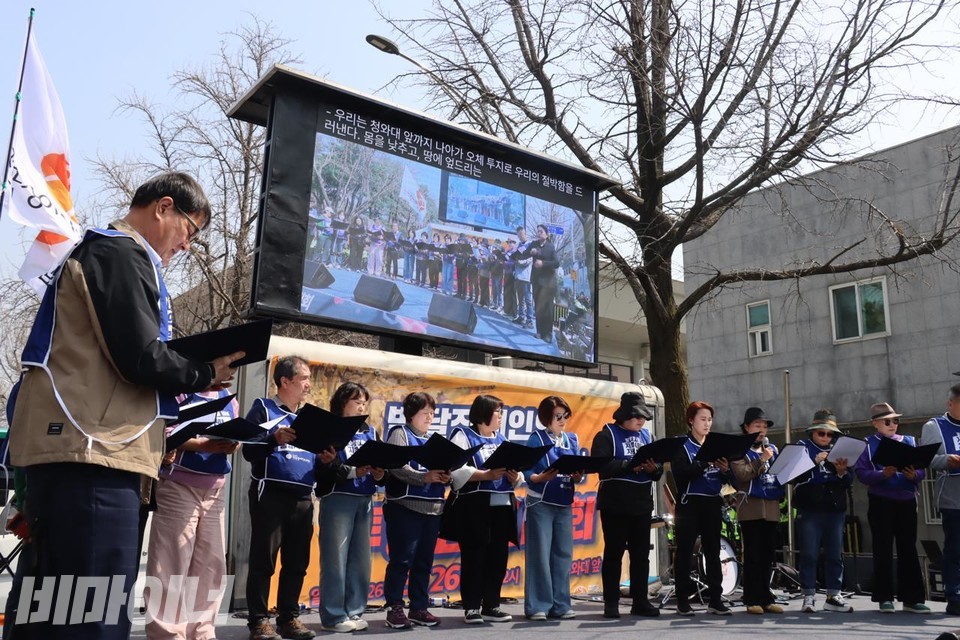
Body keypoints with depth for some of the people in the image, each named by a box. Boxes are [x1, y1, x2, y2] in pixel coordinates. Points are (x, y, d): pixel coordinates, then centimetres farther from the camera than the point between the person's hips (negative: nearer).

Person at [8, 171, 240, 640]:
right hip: (91, 452, -11)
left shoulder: (102, 250, 26)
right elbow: (140, 357, -16)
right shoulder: (123, 253, -6)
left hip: (77, 450, 11)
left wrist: (183, 380, 15)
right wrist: (206, 375, 1)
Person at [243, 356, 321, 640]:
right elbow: (249, 450, -8)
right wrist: (275, 439, -22)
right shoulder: (264, 408, 2)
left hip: (303, 499, 6)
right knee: (263, 560, -1)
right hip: (270, 495, -5)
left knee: (297, 562, 8)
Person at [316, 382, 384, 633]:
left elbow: (380, 462, 9)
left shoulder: (370, 432, 15)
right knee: (336, 558, -2)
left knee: (360, 558, 9)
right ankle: (333, 616, 8)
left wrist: (379, 473, -12)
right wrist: (353, 472, -22)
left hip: (365, 500, 6)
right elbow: (323, 467, -14)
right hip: (337, 498, -6)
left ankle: (355, 612, 19)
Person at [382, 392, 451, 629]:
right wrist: (425, 477, -25)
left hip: (432, 508, 7)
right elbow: (397, 467, -16)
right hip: (406, 507, -7)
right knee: (402, 559, -3)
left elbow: (439, 469, 16)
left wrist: (445, 477, -7)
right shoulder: (400, 433, -1)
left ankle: (419, 608, 18)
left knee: (424, 561, 10)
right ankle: (394, 609, 6)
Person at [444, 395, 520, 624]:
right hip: (474, 506, -6)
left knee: (498, 556, 8)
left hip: (502, 505, 6)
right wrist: (487, 475, -22)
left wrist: (515, 476, -6)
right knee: (474, 557, -1)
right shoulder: (463, 435, -2)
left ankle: (491, 606, 19)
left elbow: (514, 471, 17)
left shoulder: (501, 439, 18)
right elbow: (457, 470, -16)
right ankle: (472, 607, 9)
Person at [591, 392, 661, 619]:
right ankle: (611, 603, 8)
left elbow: (659, 471, 9)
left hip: (642, 504, 5)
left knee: (641, 553, 8)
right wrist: (630, 465, -26)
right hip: (615, 504, -5)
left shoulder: (647, 436, 13)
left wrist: (654, 468, -14)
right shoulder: (607, 435, -3)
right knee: (614, 552, 1)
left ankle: (640, 601, 17)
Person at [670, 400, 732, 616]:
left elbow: (726, 479, 11)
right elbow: (681, 475, -16)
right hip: (689, 503, -4)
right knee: (685, 552, 0)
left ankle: (715, 600, 11)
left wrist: (725, 470, -11)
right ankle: (682, 601, 7)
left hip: (712, 503, 5)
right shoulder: (681, 445, -1)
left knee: (713, 551, 6)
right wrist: (704, 463, -26)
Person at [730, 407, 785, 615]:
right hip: (751, 508, -5)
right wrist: (761, 460, -16)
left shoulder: (772, 449, 18)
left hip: (772, 507, 5)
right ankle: (752, 600, 2)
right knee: (752, 555, -3)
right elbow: (741, 474, -14)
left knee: (768, 555, 8)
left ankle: (766, 598, 16)